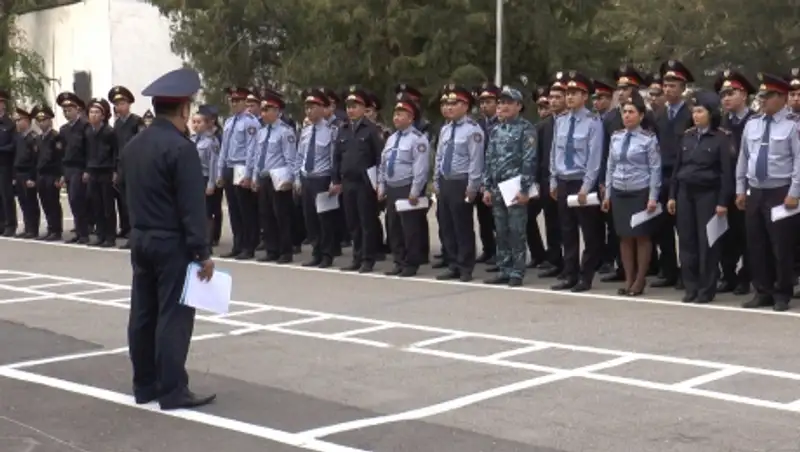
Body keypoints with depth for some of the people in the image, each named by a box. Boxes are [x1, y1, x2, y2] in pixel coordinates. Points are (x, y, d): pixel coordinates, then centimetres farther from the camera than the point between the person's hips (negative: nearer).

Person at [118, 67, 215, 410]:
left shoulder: (132, 146, 9)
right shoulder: (181, 148, -17)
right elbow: (193, 206, -19)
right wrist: (203, 252, -16)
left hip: (140, 240, 8)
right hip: (173, 244, -8)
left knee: (143, 314, 11)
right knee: (174, 316, -5)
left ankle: (144, 386, 18)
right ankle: (172, 391, -3)